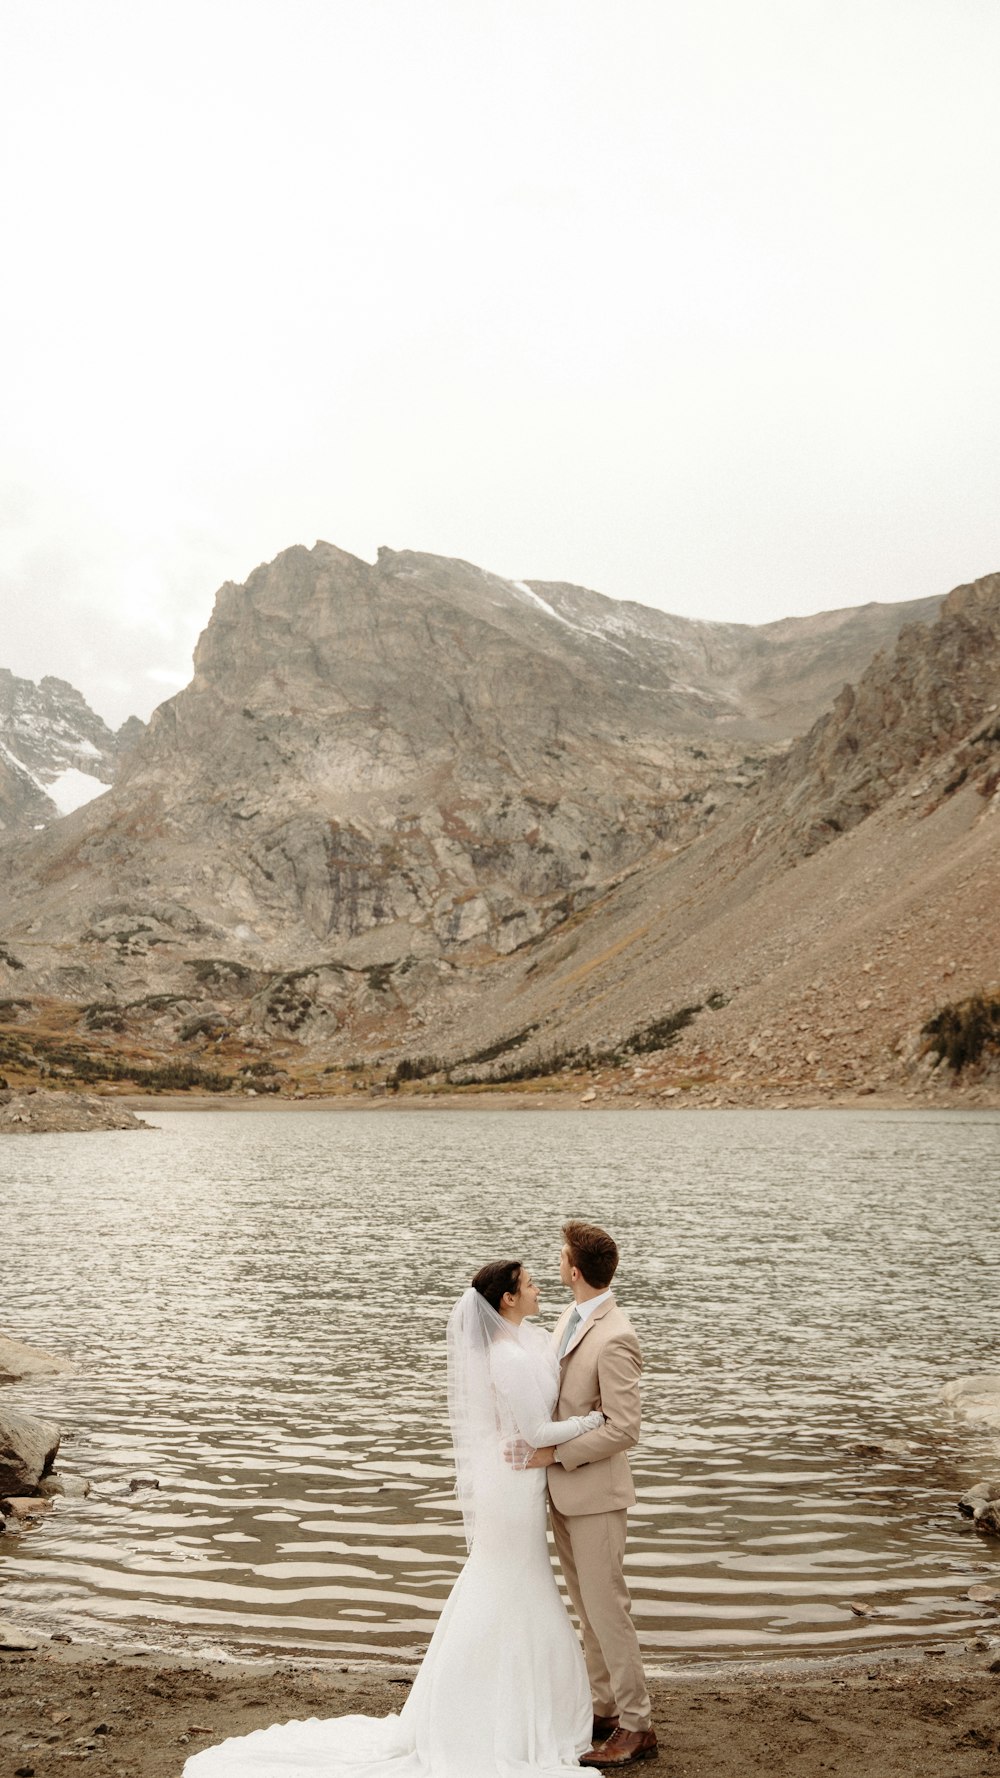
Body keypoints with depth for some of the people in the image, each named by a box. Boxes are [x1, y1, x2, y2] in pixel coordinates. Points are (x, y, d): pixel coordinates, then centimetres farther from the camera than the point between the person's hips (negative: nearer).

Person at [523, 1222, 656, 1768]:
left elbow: (623, 1429, -24)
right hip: (563, 1490, 9)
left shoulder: (614, 1339, -24)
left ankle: (635, 1727, 14)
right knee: (587, 1606, 17)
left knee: (606, 1607, 1)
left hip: (595, 1493, -9)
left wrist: (556, 1454, -20)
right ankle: (604, 1709, 30)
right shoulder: (568, 1319, 5)